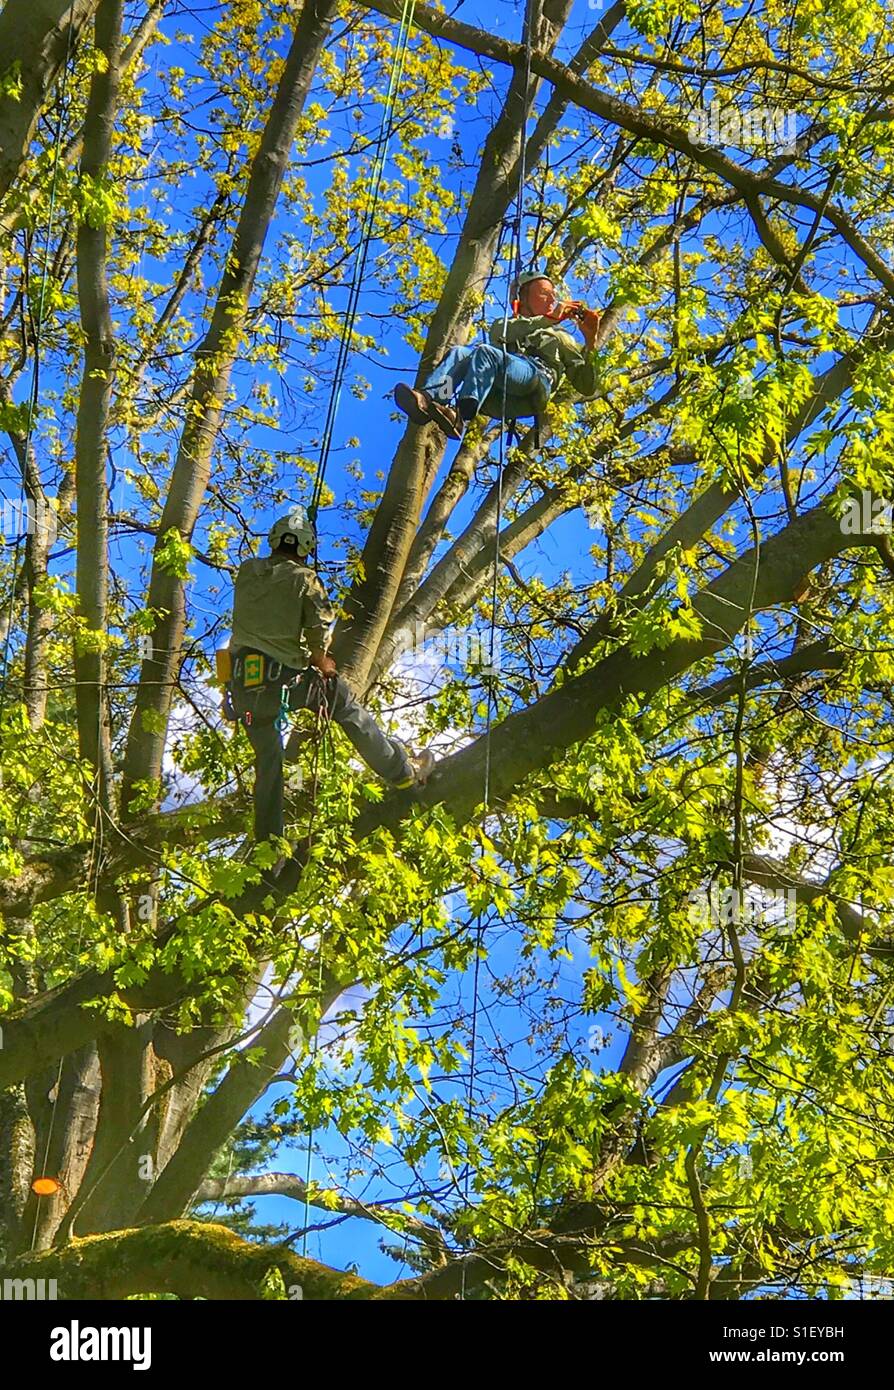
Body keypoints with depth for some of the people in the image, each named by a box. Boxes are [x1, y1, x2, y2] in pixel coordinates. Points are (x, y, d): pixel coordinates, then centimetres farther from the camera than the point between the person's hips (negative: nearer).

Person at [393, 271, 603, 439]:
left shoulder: (561, 338, 37)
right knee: (458, 353, -25)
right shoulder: (503, 325, 40)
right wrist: (550, 318, 2)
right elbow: (501, 332, 10)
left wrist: (590, 340, 10)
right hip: (497, 397, 3)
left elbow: (588, 387, 23)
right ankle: (426, 400, -54)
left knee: (485, 352, -31)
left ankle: (459, 416, -57)